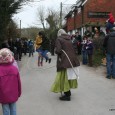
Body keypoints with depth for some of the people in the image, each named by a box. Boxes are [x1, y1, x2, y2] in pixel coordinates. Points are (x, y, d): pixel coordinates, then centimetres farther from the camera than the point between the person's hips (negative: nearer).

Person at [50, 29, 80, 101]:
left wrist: (56, 51, 2)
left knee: (64, 76, 2)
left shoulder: (59, 39, -6)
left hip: (64, 61, -6)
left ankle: (67, 95, 6)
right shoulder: (69, 39, 12)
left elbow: (58, 50, -17)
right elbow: (74, 49, 8)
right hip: (72, 60, 7)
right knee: (70, 75, 17)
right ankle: (68, 92, 31)